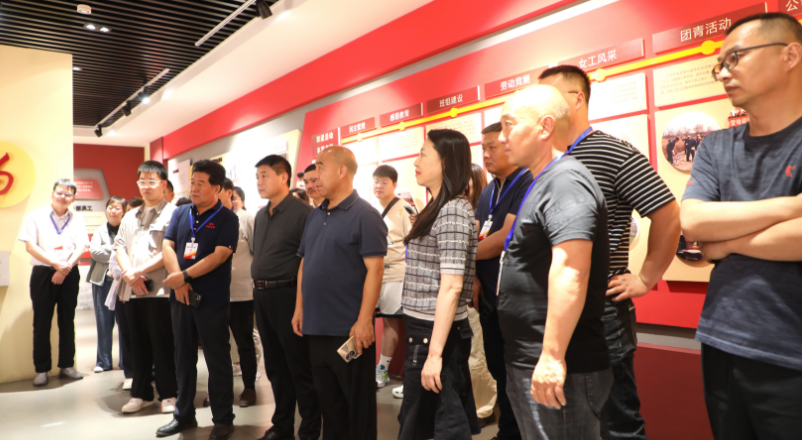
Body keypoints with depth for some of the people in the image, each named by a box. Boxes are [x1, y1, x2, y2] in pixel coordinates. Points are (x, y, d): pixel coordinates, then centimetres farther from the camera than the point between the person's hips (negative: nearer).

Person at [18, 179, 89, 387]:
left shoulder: (77, 219, 7)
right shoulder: (36, 216, 1)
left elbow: (81, 247, -1)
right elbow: (30, 246, -6)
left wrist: (67, 267, -16)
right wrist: (57, 264, -15)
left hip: (69, 274, 2)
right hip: (43, 274, -2)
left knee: (67, 320, 8)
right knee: (42, 322, 2)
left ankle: (66, 365, 18)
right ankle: (41, 369, 11)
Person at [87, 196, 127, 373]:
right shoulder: (100, 230, 12)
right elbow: (94, 251, -2)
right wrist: (116, 254, -9)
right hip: (102, 280, 3)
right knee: (103, 322, 6)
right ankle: (103, 361, 15)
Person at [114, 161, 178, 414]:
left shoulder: (171, 213, -4)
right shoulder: (130, 217, 19)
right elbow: (120, 247, 12)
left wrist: (139, 271, -13)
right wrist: (130, 275, -6)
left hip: (159, 289, -6)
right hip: (131, 290, 6)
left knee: (162, 344, -1)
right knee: (138, 344, 13)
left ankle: (168, 394, 11)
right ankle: (141, 393, 24)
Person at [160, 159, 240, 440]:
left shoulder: (227, 218, -6)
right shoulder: (180, 213, 9)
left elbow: (219, 256, -15)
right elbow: (167, 246, 2)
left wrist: (184, 276, -18)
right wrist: (177, 279, -13)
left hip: (212, 300, -5)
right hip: (181, 297, 5)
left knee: (217, 360, 4)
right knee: (183, 357, 15)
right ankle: (184, 415, 29)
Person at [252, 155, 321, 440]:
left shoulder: (303, 212, -11)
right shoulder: (261, 216, 14)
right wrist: (258, 287, 15)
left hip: (288, 294, -8)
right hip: (261, 296, 8)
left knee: (300, 367, 2)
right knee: (275, 366, 16)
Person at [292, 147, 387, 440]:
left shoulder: (364, 215, -11)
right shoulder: (315, 216, 12)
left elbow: (375, 269, -17)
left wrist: (364, 320, -21)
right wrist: (300, 308, 12)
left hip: (349, 328, -7)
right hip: (316, 326, 7)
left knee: (358, 401, 7)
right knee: (327, 398, 19)